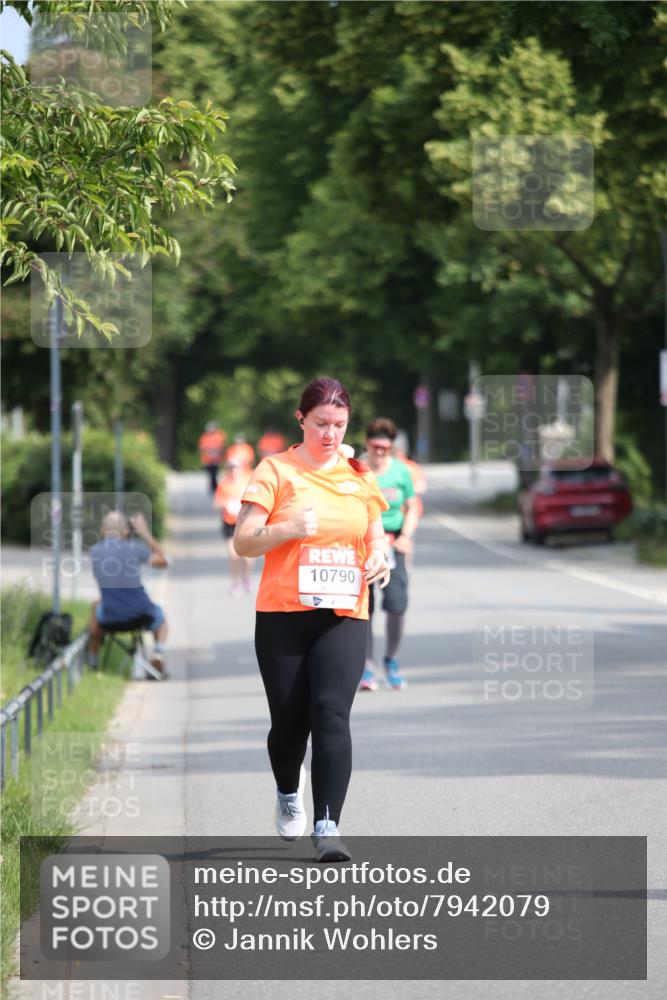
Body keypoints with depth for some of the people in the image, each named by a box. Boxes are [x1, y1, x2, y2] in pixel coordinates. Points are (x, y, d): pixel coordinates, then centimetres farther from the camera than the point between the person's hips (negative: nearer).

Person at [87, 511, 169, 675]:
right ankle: (159, 649, 6)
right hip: (141, 613, -2)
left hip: (110, 617, 2)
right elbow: (162, 562, 2)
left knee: (96, 606, 38)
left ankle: (92, 659, 42)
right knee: (159, 613, 34)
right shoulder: (134, 548, -12)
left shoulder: (95, 551, -4)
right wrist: (145, 533, 6)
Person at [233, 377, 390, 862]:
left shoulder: (359, 476, 12)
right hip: (283, 615, -1)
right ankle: (288, 796, 37)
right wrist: (289, 529, -20)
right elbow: (243, 541, -3)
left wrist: (380, 557, -1)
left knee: (332, 714, -15)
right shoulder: (277, 469, 1)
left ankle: (327, 828, -18)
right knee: (289, 721, 5)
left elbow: (376, 535, 22)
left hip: (344, 616, 1)